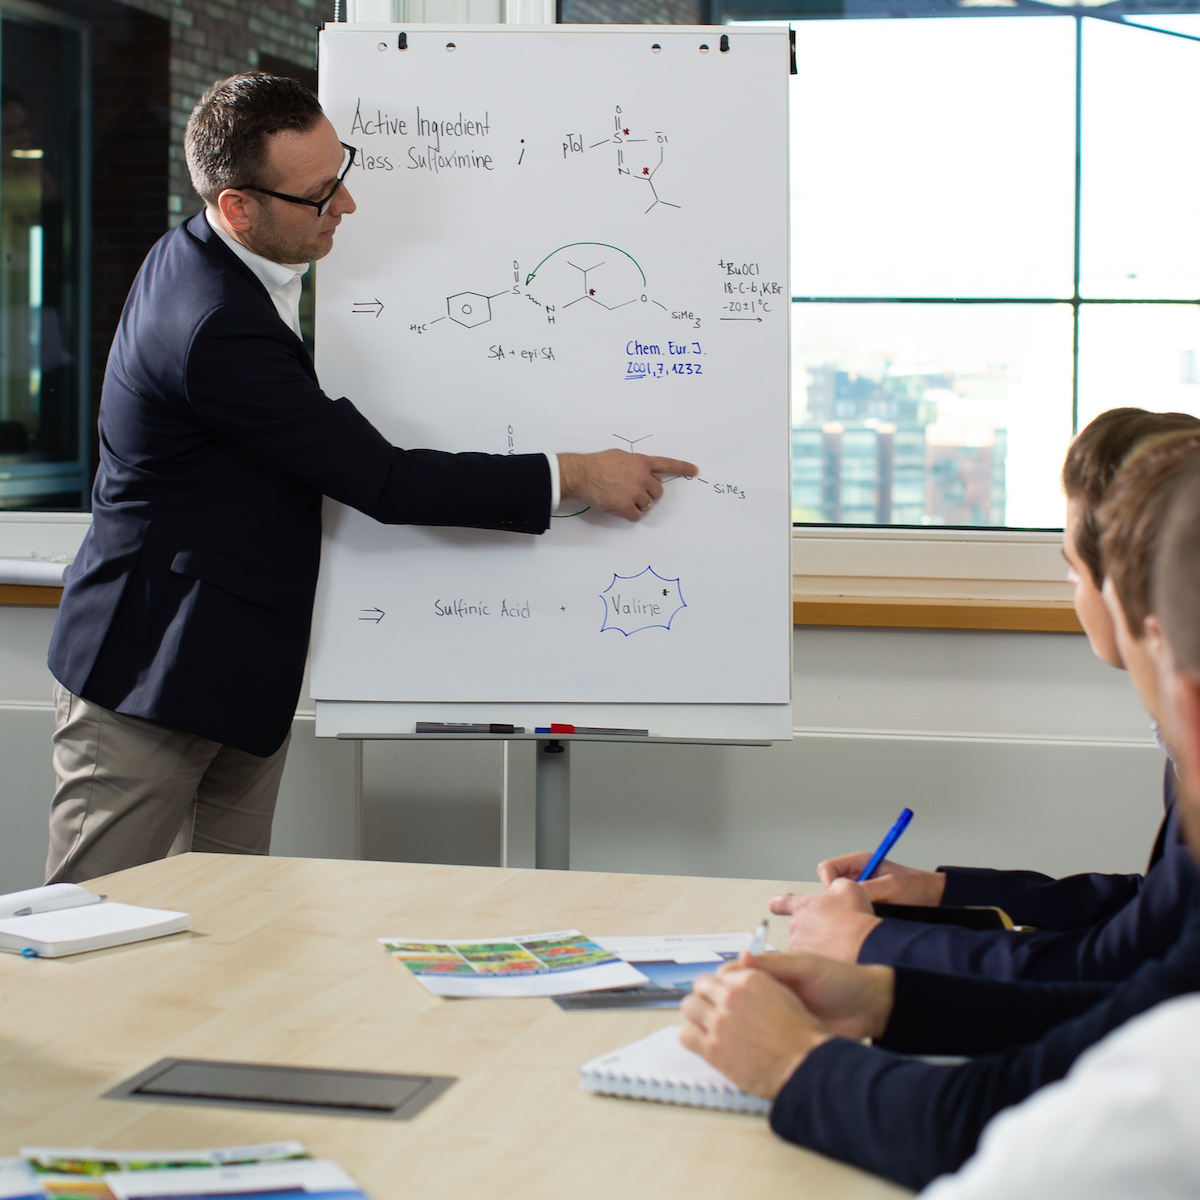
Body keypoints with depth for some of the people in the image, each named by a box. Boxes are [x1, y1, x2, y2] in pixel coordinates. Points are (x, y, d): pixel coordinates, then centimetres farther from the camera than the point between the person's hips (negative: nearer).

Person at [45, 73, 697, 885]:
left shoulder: (194, 256, 5)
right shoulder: (218, 329, -27)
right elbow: (382, 482, -22)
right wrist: (574, 477, -17)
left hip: (241, 672, 10)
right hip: (150, 674, -10)